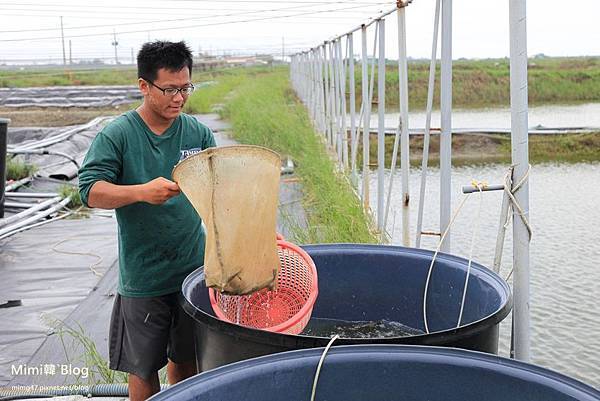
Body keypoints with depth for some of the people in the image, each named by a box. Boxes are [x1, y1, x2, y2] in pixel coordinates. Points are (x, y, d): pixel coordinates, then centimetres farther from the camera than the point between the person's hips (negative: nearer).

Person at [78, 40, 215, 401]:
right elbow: (90, 190, -13)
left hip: (193, 267, 3)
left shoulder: (199, 133, 2)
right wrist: (142, 191, -29)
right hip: (142, 274, -3)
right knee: (143, 367, 10)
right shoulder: (117, 135, -8)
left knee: (186, 358, 18)